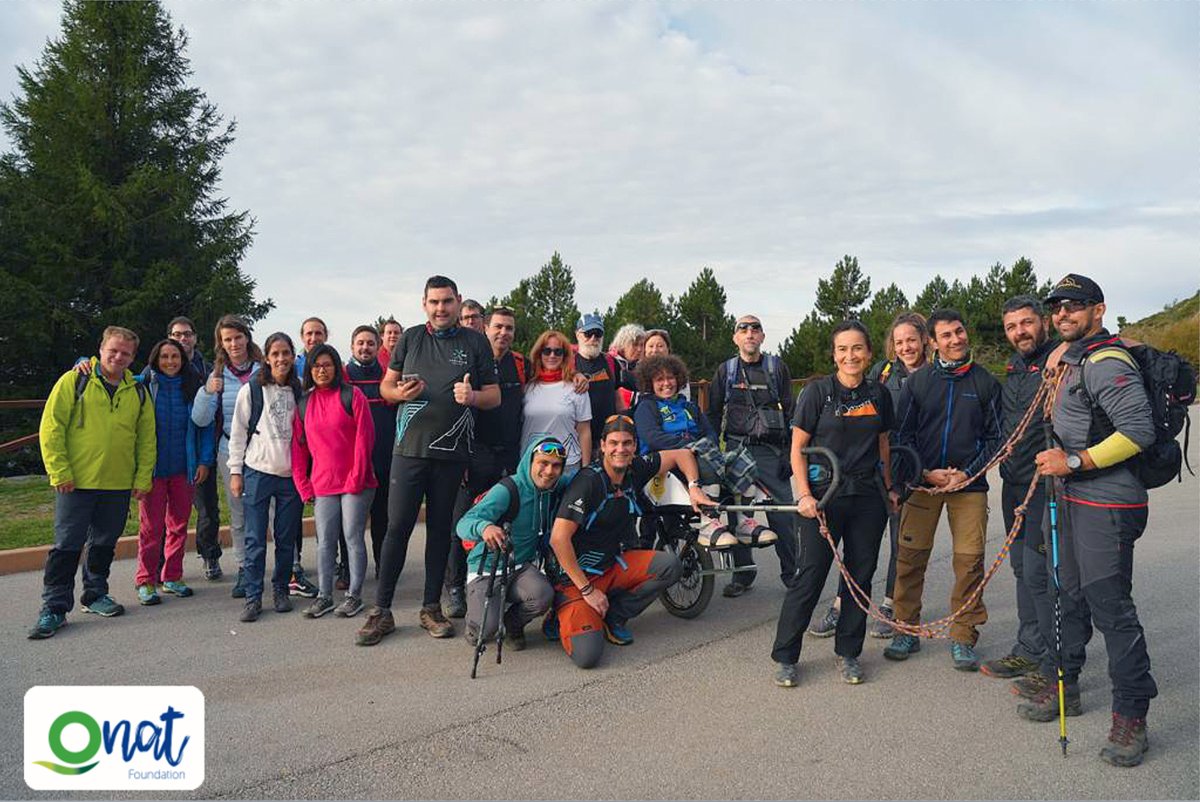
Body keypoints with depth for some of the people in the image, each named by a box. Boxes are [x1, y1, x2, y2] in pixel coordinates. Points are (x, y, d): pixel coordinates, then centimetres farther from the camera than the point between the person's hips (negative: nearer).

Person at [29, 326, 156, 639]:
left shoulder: (138, 391, 8)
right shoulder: (74, 381, -3)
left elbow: (147, 438, 10)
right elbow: (51, 428, -5)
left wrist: (143, 478, 4)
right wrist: (59, 472, -11)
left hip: (118, 484, 4)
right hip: (76, 482, -4)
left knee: (104, 542, 14)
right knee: (67, 544, 0)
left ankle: (95, 595, 29)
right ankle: (54, 607, 9)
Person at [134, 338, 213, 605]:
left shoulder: (193, 387, 4)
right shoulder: (143, 385, -2)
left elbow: (205, 426, 6)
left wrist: (205, 460, 1)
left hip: (184, 469, 2)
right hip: (153, 468, -2)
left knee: (179, 524, 9)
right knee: (151, 526, 0)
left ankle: (172, 577, 20)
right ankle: (145, 581, 10)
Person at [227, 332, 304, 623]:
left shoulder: (298, 392, 8)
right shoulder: (251, 390, 1)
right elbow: (238, 432, 2)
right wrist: (235, 471, -2)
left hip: (291, 475, 2)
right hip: (258, 472, -2)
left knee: (286, 538, 7)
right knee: (255, 539, -1)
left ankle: (280, 590, 21)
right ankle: (253, 597, 7)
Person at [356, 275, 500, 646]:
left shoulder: (475, 342, 6)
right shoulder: (411, 338, 9)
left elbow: (494, 395, 6)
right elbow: (386, 385, 13)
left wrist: (472, 396, -15)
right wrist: (399, 392, -10)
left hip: (452, 451, 0)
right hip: (410, 447, 0)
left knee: (440, 528, 9)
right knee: (397, 526, -2)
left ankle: (431, 608, 20)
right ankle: (381, 611, 8)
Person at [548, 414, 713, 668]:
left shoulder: (635, 470, -2)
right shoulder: (589, 481, -22)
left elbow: (681, 454, 14)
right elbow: (558, 538, -25)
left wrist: (693, 487, -4)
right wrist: (587, 590, -22)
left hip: (612, 565, 7)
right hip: (574, 577, -7)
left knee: (669, 565, -13)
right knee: (587, 655, -23)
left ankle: (614, 616, 0)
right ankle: (565, 616, 10)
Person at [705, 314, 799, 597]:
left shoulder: (776, 367, 8)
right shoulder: (726, 370, 11)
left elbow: (790, 410, 7)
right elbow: (713, 414, 14)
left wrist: (791, 451, -1)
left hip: (772, 451, -1)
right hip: (737, 449, 2)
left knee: (783, 514, -3)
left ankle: (792, 572, 10)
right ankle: (743, 572, 17)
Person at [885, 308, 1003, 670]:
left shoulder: (985, 382, 5)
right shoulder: (917, 382, 5)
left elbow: (995, 436, 7)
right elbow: (902, 435, 6)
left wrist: (968, 473, -6)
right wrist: (926, 472, -5)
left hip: (969, 484, 0)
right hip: (923, 481, 0)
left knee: (970, 560, -2)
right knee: (910, 556, 0)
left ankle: (963, 637, 12)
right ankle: (907, 630, 14)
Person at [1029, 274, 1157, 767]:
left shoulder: (1108, 362, -15)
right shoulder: (1071, 361, 15)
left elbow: (1138, 430, -24)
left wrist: (1074, 462, -22)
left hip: (1107, 504, -10)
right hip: (1073, 499, 10)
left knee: (1110, 605, -6)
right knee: (1070, 593, 18)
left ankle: (1131, 715, 6)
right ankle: (1065, 686, 31)